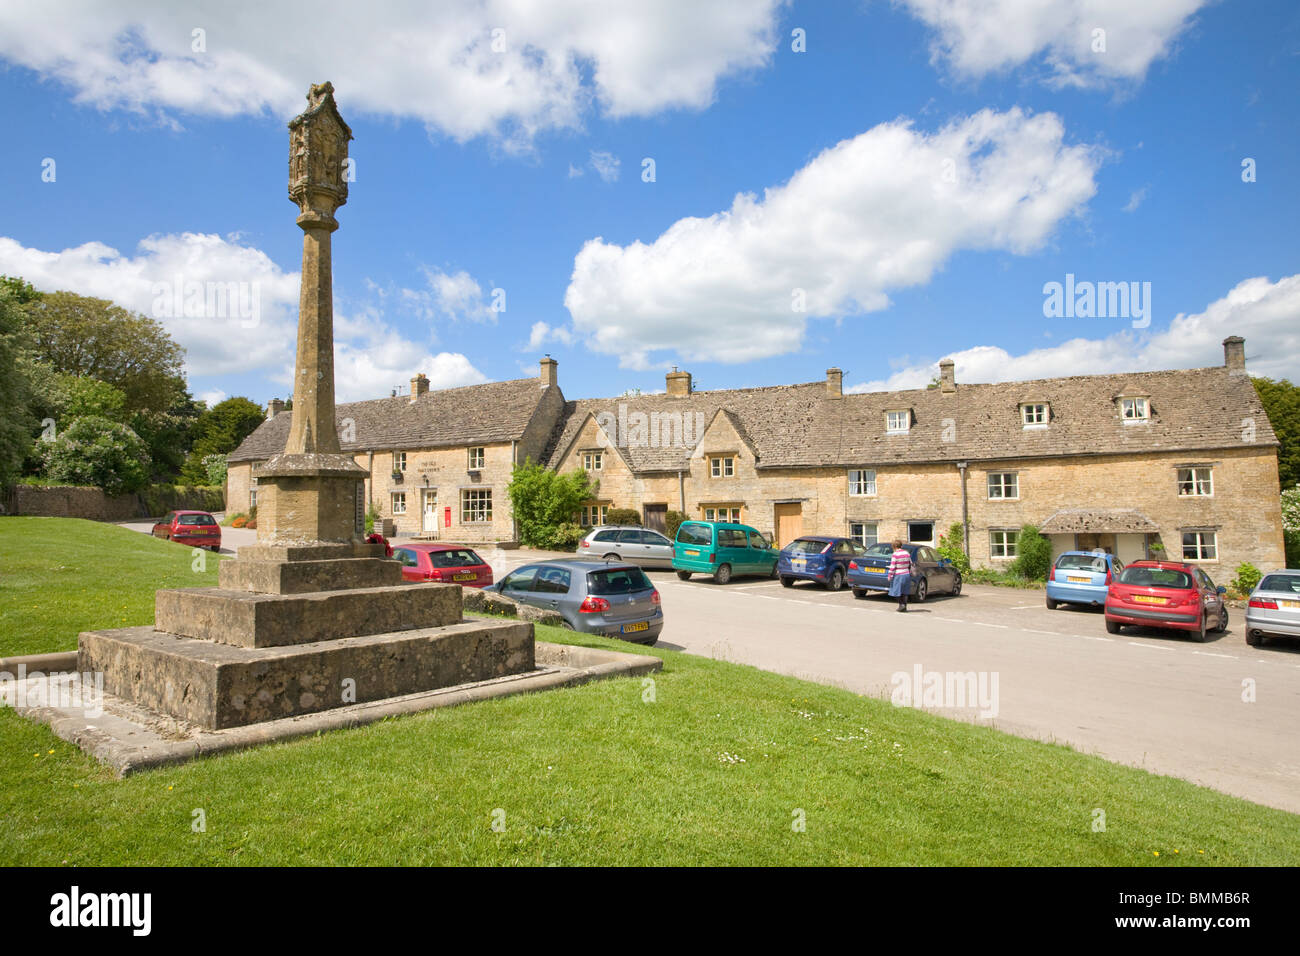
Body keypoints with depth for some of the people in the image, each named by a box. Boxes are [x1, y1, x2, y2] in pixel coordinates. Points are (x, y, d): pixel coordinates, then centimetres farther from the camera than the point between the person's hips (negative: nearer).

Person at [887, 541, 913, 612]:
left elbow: (892, 567, -15)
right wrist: (909, 573, 22)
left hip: (898, 576, -6)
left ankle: (901, 604, -4)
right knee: (904, 592, 9)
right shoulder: (907, 554, 6)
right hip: (906, 575, 6)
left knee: (897, 591, 6)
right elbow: (910, 565, 12)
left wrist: (890, 576, -7)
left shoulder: (895, 555, -13)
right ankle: (904, 607, 10)